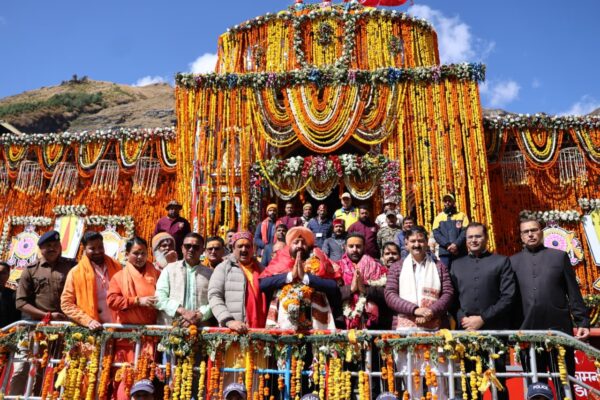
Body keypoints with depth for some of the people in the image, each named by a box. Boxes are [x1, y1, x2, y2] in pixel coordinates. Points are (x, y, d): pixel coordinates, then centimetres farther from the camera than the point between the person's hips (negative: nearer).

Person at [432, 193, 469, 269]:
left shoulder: (462, 215, 11)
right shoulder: (439, 217, 13)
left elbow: (465, 232, -1)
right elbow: (436, 234, 2)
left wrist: (456, 244, -16)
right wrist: (448, 245, -13)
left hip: (460, 252, -1)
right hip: (444, 252, 1)